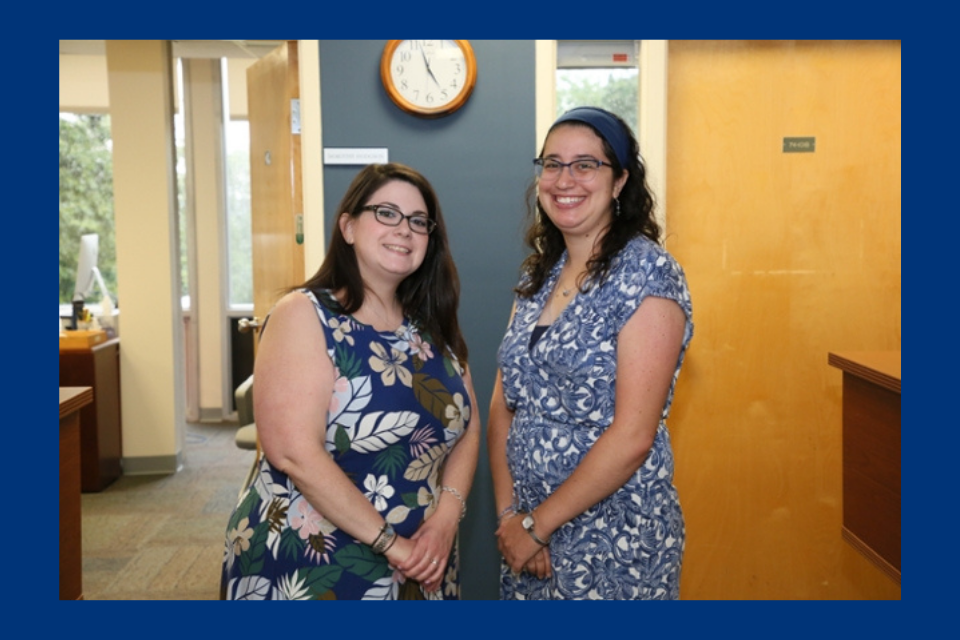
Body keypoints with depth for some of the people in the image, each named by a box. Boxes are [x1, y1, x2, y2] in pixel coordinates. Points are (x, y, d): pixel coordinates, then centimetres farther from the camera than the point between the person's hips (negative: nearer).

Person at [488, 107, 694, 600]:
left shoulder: (647, 273, -15)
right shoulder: (539, 273, 5)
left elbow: (632, 437, -19)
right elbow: (504, 406, 4)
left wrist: (538, 524, -13)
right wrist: (509, 513, -6)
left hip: (614, 537, -6)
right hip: (526, 526, 6)